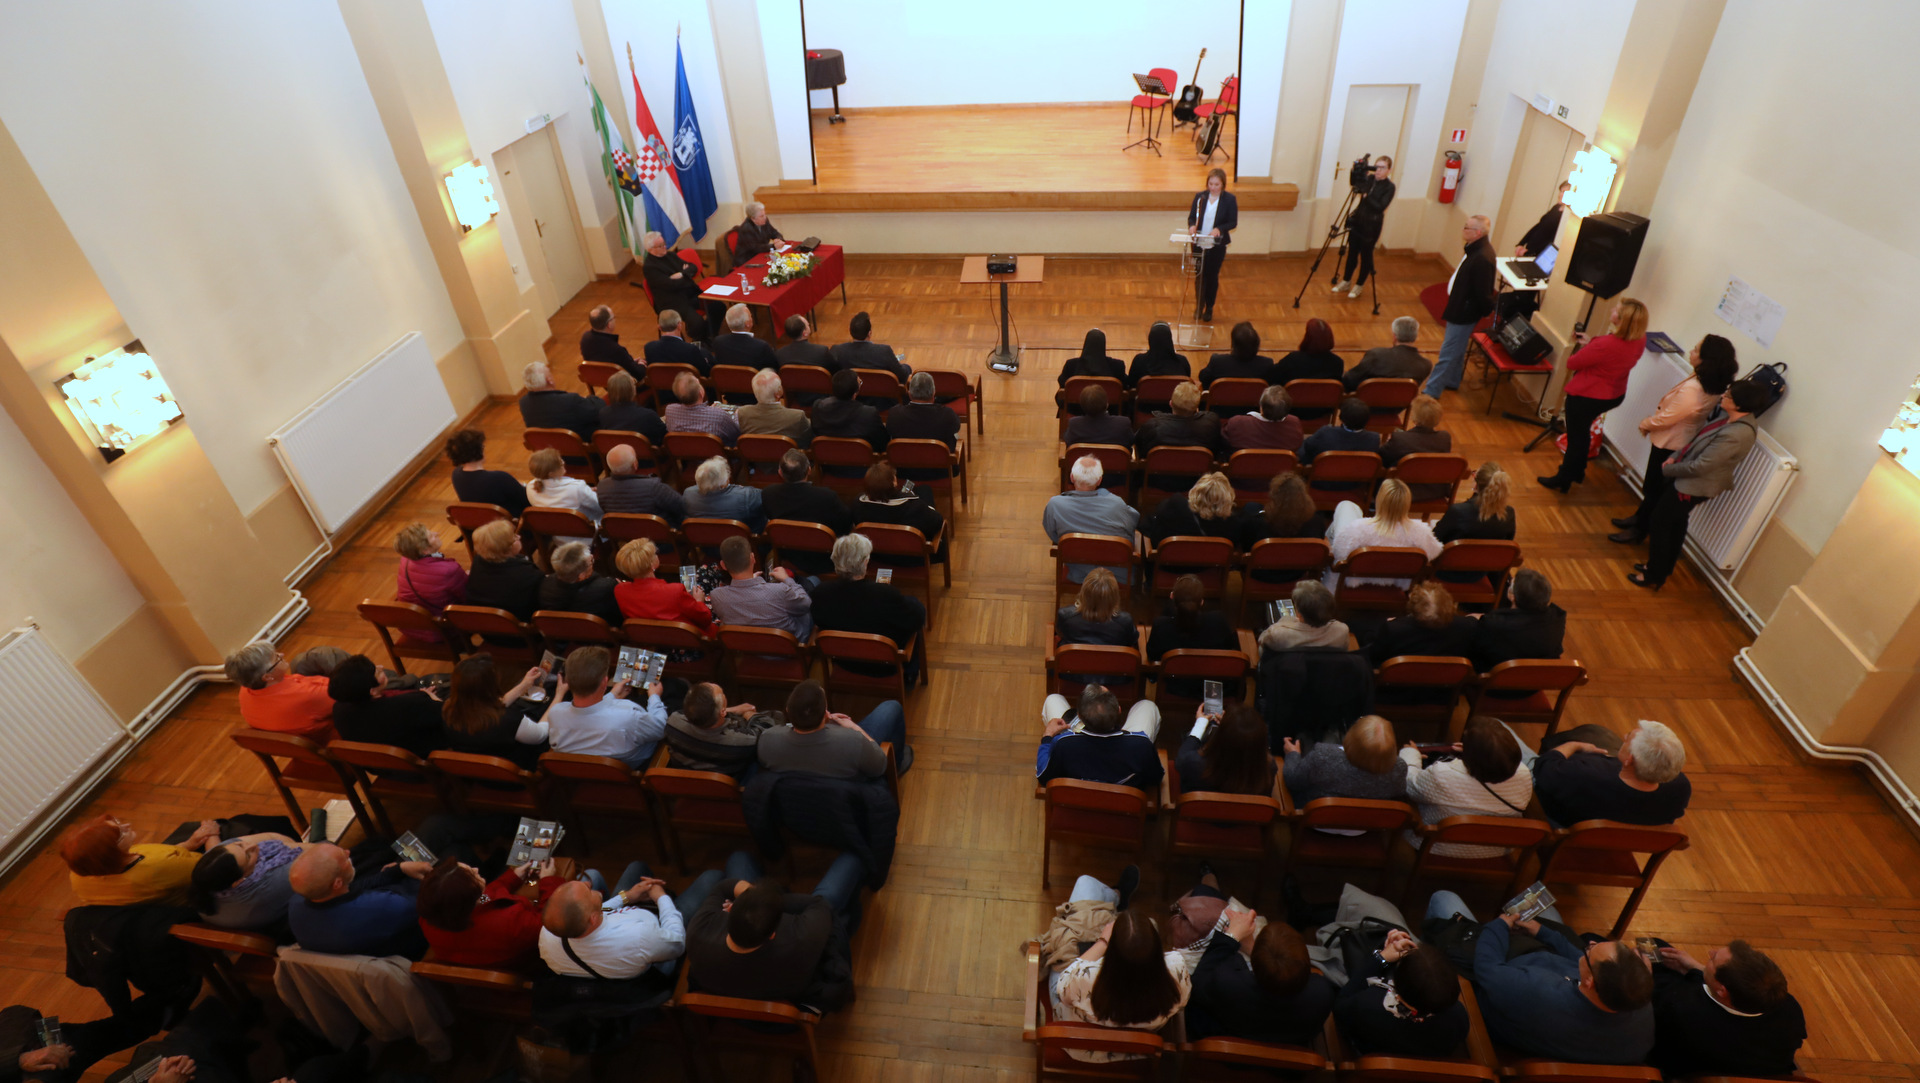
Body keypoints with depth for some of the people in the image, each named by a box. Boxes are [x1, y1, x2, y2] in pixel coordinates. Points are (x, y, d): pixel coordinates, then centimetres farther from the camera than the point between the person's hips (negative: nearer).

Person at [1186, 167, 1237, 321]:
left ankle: (1209, 308, 23)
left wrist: (1219, 229, -26)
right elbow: (1191, 217, 3)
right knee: (1200, 275, 9)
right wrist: (1192, 225, -21)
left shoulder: (1230, 199, -7)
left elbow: (1233, 222, -7)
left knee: (1212, 276, 8)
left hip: (1217, 244, -2)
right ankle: (1200, 305, 27)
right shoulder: (1200, 197, -2)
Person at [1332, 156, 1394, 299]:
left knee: (1366, 255, 6)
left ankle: (1358, 286, 17)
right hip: (1357, 221, 5)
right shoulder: (1369, 178, 3)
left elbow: (1380, 207, -19)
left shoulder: (1389, 187, -12)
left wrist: (1366, 196, -27)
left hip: (1371, 226, -5)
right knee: (1352, 252, 13)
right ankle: (1346, 281, 27)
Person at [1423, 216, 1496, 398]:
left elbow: (1483, 292, -24)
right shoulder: (1475, 248, 1)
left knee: (1448, 354, -1)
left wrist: (1487, 312, -13)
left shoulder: (1482, 258, -30)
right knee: (1457, 350, 25)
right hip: (1460, 307, 10)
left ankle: (1431, 392, 7)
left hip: (1465, 313, -10)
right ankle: (1451, 381, 42)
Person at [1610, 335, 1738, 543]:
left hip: (1669, 443, -8)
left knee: (1653, 488, 8)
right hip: (1678, 439, 8)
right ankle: (1639, 517, 40)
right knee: (1652, 484, 24)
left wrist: (1646, 423, -2)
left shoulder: (1693, 391, -34)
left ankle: (1638, 530, 23)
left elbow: (1666, 419, -24)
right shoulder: (1713, 385, -7)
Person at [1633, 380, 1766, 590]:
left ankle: (1654, 577, 19)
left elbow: (1699, 467, -28)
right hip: (1692, 480, 9)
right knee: (1677, 523, 24)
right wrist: (1675, 457, -2)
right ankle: (1664, 566, 43)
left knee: (1660, 525, 5)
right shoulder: (1731, 417, -4)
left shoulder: (1735, 435, -33)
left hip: (1694, 486, -9)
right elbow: (1699, 440, 10)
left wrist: (1668, 469, -13)